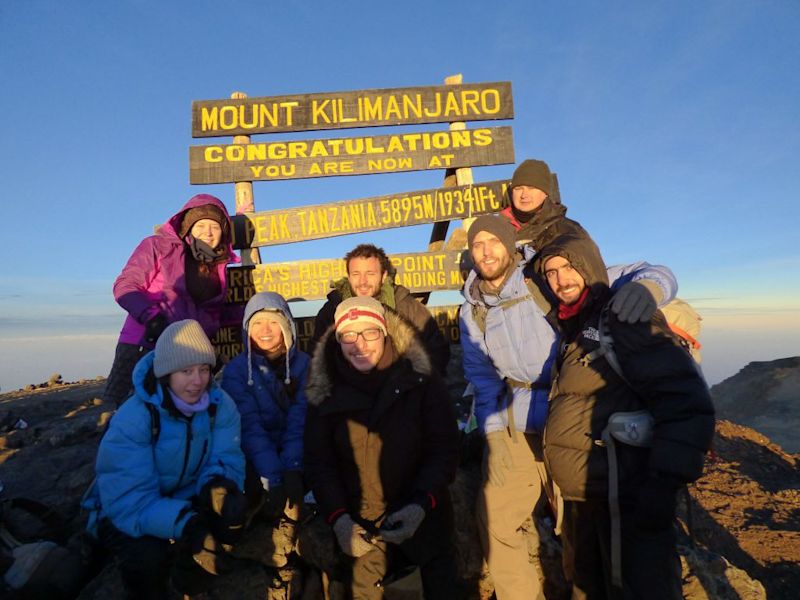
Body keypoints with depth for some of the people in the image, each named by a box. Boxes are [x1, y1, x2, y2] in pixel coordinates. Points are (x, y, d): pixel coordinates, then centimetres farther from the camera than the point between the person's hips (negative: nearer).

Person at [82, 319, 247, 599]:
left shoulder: (220, 404, -14)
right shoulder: (132, 419, -27)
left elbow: (226, 460, -18)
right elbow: (129, 502, -34)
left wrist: (219, 485, -43)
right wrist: (187, 524, -48)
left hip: (186, 500, 4)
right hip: (123, 514, -3)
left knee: (232, 511, -25)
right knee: (150, 554, -34)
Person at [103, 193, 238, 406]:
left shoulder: (225, 264, 11)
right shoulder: (158, 246, 0)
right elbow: (125, 286, -4)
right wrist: (151, 315, -19)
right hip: (142, 344, -4)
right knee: (115, 402, -2)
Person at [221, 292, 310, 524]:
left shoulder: (303, 363, -2)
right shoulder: (235, 369, -5)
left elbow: (300, 420, -10)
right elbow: (249, 427, -15)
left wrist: (292, 468, -25)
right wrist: (272, 478, -26)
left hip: (293, 453, 2)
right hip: (255, 458, -1)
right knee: (255, 484, -29)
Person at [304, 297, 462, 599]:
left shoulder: (420, 379, -12)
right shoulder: (326, 392, -7)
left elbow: (444, 448, -9)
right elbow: (318, 462, -3)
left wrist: (422, 505, -21)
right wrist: (338, 517, -15)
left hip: (424, 519, 0)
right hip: (361, 529, 1)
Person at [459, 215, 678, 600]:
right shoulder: (472, 313, 2)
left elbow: (653, 274, -14)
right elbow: (482, 380, 8)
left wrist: (646, 286, -37)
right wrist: (493, 435, 1)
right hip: (515, 432, 4)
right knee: (494, 519, 10)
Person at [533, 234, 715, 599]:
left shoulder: (627, 319, -12)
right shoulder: (570, 329, 13)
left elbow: (687, 402, -19)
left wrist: (665, 484, -22)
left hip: (626, 498, -8)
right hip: (579, 497, 8)